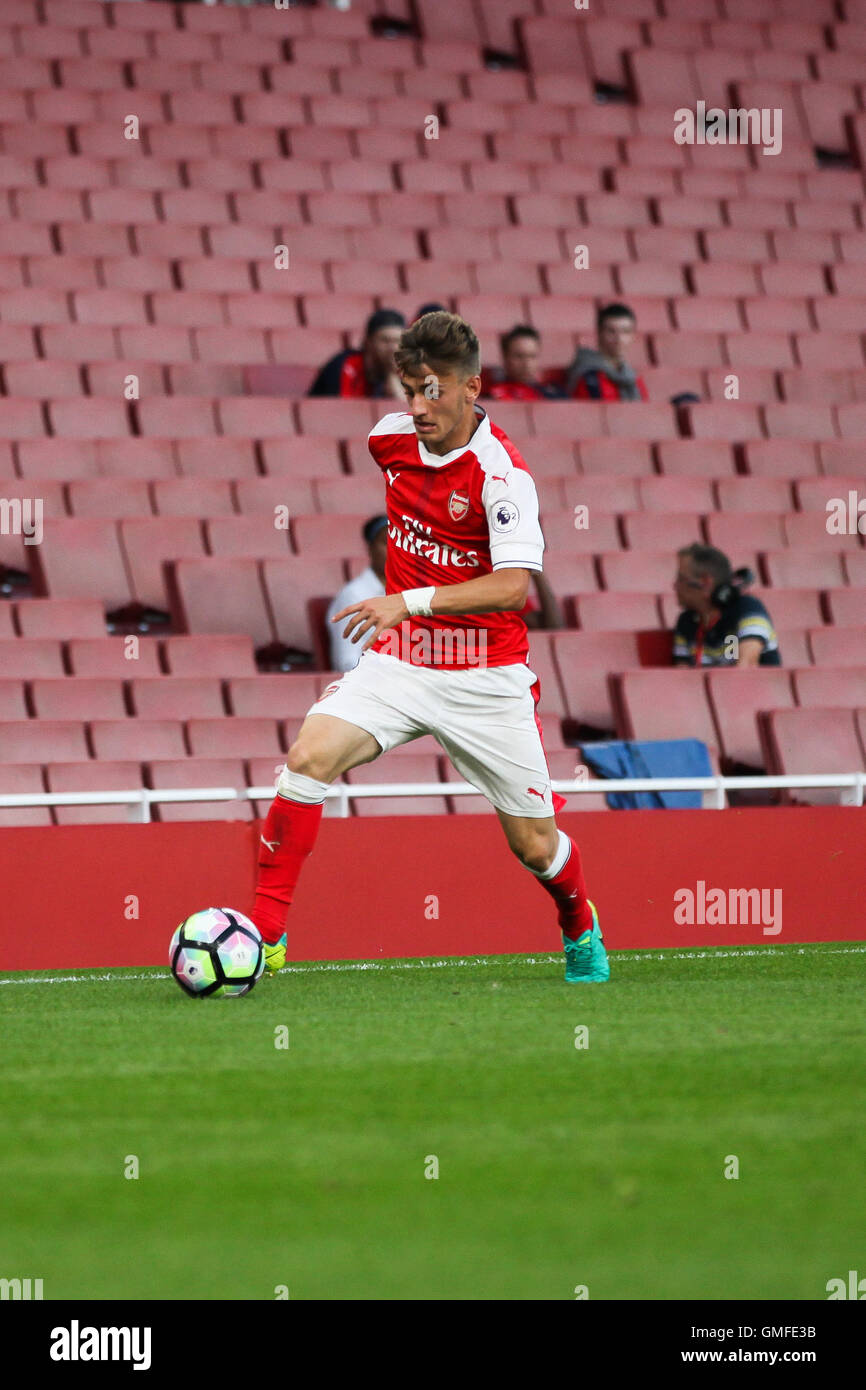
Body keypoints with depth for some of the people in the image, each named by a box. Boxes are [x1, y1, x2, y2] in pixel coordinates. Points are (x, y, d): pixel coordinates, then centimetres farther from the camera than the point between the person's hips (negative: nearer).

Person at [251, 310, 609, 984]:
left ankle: (580, 930, 39)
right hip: (398, 662, 4)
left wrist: (412, 601, -40)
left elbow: (515, 585, -31)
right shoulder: (390, 438, -1)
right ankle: (264, 936, -18)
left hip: (485, 675, -4)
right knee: (309, 758, -21)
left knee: (534, 845, 5)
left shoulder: (502, 471, -19)